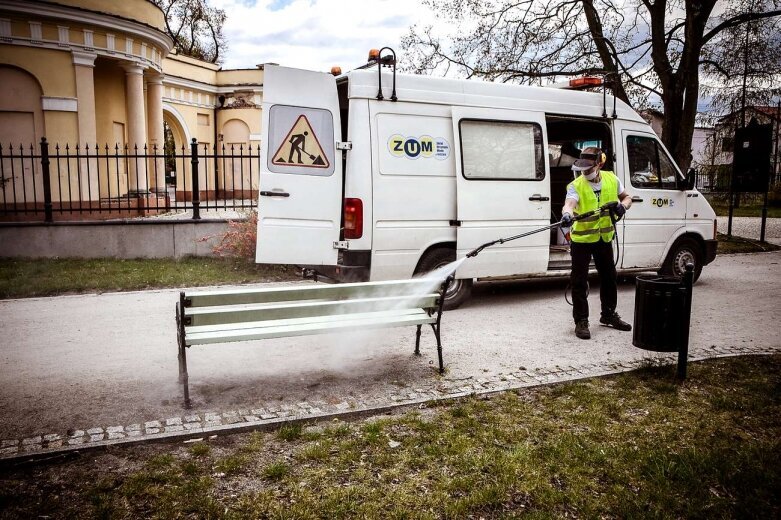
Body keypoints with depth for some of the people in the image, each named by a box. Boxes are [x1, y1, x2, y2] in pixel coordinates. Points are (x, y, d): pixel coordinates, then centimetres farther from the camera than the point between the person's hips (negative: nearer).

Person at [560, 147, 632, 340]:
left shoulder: (612, 179, -2)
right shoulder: (576, 186, -17)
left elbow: (627, 197, 12)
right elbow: (569, 203, -35)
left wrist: (622, 206, -12)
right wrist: (567, 215, -58)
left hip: (604, 238, 5)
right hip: (581, 239, -5)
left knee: (609, 277, 17)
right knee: (580, 281, -3)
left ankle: (609, 314, 35)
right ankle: (581, 321, 8)